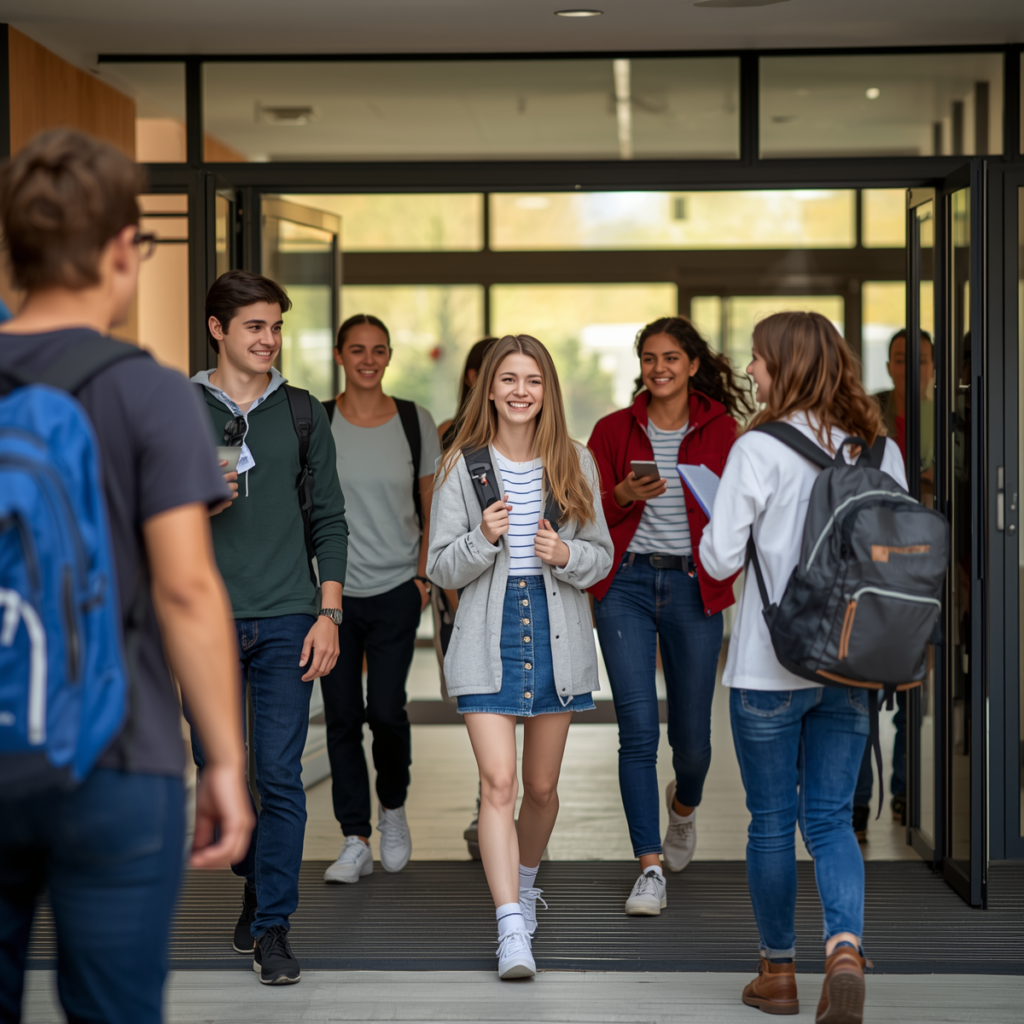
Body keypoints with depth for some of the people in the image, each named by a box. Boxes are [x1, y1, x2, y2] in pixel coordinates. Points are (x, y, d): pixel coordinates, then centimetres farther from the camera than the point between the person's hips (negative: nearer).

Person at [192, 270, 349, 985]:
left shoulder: (302, 413, 10)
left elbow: (329, 519, 9)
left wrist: (328, 612, 1)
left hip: (287, 621, 0)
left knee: (281, 777, -5)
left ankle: (273, 927, 1)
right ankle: (256, 880, 32)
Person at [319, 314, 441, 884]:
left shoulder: (416, 423, 3)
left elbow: (432, 509, 9)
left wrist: (423, 575, 1)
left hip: (396, 590, 0)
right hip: (333, 590, 1)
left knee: (387, 709, -9)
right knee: (342, 715, 1)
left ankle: (394, 808, 20)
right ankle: (356, 842, 9)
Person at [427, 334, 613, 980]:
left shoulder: (574, 464, 5)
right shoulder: (462, 467, 0)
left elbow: (603, 557, 9)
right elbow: (441, 568, 1)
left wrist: (566, 555, -13)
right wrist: (483, 539, -18)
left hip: (557, 636, 2)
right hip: (489, 638, -2)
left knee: (542, 786, 13)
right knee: (498, 783, -13)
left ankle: (524, 881, 41)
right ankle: (512, 928, -16)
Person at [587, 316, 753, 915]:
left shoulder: (723, 430, 4)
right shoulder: (614, 431, 6)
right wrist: (625, 494, -13)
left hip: (694, 587, 0)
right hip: (627, 583, 0)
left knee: (692, 735, 7)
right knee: (639, 729, -10)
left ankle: (684, 805, 43)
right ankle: (651, 870, -7)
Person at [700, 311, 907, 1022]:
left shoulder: (759, 450, -12)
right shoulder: (882, 451, 3)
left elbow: (720, 558, -11)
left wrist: (716, 530, 9)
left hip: (771, 665, -4)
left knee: (772, 820, 10)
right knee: (831, 817, 9)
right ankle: (846, 948, -13)